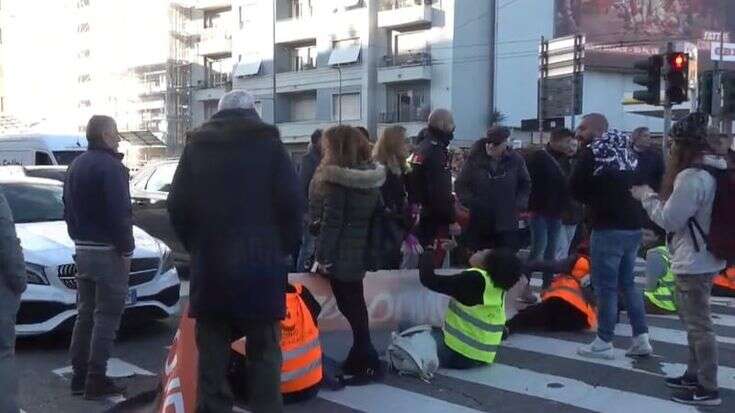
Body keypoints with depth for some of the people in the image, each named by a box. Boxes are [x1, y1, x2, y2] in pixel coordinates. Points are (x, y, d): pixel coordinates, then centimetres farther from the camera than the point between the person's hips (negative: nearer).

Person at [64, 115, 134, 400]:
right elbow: (119, 214, -21)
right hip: (107, 251, -9)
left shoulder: (76, 166, 15)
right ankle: (96, 380, -3)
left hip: (82, 249, 9)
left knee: (85, 314, 14)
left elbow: (69, 209, 19)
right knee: (106, 316, -4)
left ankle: (79, 377, 18)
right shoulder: (111, 167, -16)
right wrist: (126, 250, -14)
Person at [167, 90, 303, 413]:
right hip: (261, 263, -2)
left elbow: (177, 206, 6)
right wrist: (282, 248, 5)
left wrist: (197, 247, 15)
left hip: (209, 265, 3)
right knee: (264, 350, 3)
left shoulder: (196, 147, 9)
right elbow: (292, 203, -6)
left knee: (212, 351, 8)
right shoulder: (269, 144, 1)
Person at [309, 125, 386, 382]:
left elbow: (331, 222, -18)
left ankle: (369, 364, 4)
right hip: (361, 252, 8)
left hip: (340, 255, -8)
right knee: (356, 307, 15)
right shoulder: (372, 178, 7)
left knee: (350, 309, 0)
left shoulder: (336, 179, -17)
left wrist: (322, 256, -14)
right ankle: (358, 360, 23)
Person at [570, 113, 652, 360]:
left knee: (605, 286, 0)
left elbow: (575, 188, -5)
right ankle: (641, 339, 15)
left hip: (608, 228, -7)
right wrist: (625, 202, 12)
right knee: (628, 283, 16)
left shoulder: (593, 152, -8)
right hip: (633, 226, 7)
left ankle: (604, 343, 5)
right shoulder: (628, 151, 12)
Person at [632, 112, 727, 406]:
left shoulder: (691, 177, -23)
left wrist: (647, 197, -3)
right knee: (694, 321, 20)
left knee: (699, 325, -2)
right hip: (706, 257, 10)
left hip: (693, 261, -10)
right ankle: (695, 375, 31)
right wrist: (659, 197, 8)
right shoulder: (715, 169, 9)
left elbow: (669, 219, -16)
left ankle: (708, 389, 6)